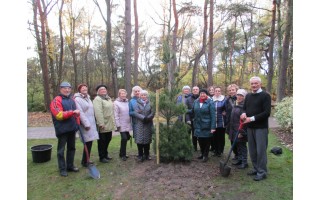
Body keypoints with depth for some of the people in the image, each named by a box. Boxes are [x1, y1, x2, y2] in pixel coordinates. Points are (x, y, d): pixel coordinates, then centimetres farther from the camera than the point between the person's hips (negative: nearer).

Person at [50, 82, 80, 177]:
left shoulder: (72, 100, 12)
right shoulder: (56, 100, -11)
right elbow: (59, 115, -20)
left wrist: (77, 124, 9)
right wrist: (73, 112, -26)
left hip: (72, 128, 7)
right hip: (62, 129, -7)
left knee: (71, 148, 16)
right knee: (61, 150, 5)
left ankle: (70, 165, 29)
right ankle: (62, 169, 16)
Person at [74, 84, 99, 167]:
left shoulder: (88, 98, 18)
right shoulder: (77, 99, -8)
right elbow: (80, 113, -16)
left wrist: (92, 122, 14)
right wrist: (86, 124, -18)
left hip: (91, 123, 8)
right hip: (85, 123, -8)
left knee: (89, 142, 10)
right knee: (88, 143, -6)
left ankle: (86, 160, 24)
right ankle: (85, 161, 8)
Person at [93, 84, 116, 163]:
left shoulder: (108, 98, 16)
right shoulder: (97, 99, -12)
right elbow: (98, 112, -22)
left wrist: (113, 121, 17)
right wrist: (101, 123, -27)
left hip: (109, 124, 8)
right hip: (103, 124, -8)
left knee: (108, 140, 18)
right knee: (102, 141, 4)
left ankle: (105, 154, 34)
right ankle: (102, 157, 18)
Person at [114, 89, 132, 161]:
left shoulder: (127, 102, 8)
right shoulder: (116, 103, -7)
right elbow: (116, 115, -10)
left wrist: (131, 122, 9)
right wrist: (118, 125, -13)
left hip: (128, 124, 6)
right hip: (122, 124, -6)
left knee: (127, 138, 11)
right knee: (124, 138, -9)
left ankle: (122, 153, 29)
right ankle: (123, 155, 9)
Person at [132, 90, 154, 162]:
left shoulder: (150, 103, 7)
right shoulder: (137, 104, 3)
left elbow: (152, 113, -1)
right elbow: (136, 113, -8)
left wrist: (148, 118, -18)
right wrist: (143, 118, -20)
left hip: (148, 124, 2)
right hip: (139, 124, -1)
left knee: (147, 140, 7)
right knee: (139, 140, -1)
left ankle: (147, 154, 20)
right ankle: (140, 155, 11)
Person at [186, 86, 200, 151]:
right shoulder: (189, 99, 3)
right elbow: (186, 110, -1)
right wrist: (188, 119, -9)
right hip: (192, 120, 1)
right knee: (194, 134, 8)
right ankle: (195, 147, 21)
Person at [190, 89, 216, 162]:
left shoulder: (210, 102, -10)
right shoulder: (196, 101, 4)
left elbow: (213, 115, -13)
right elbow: (192, 111, 13)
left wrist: (213, 127, -18)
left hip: (206, 125, -4)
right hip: (198, 125, 4)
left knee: (206, 141, 7)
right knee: (200, 140, 13)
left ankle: (205, 155, 24)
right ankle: (202, 153, 34)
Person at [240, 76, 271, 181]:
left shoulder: (265, 95, -7)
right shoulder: (248, 96, 12)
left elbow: (267, 112, -15)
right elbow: (244, 108, 20)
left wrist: (252, 118, -19)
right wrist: (244, 113, -4)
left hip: (261, 127, -6)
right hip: (250, 127, 6)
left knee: (261, 150, -1)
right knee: (252, 150, 12)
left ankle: (262, 172, 12)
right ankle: (256, 168, 27)